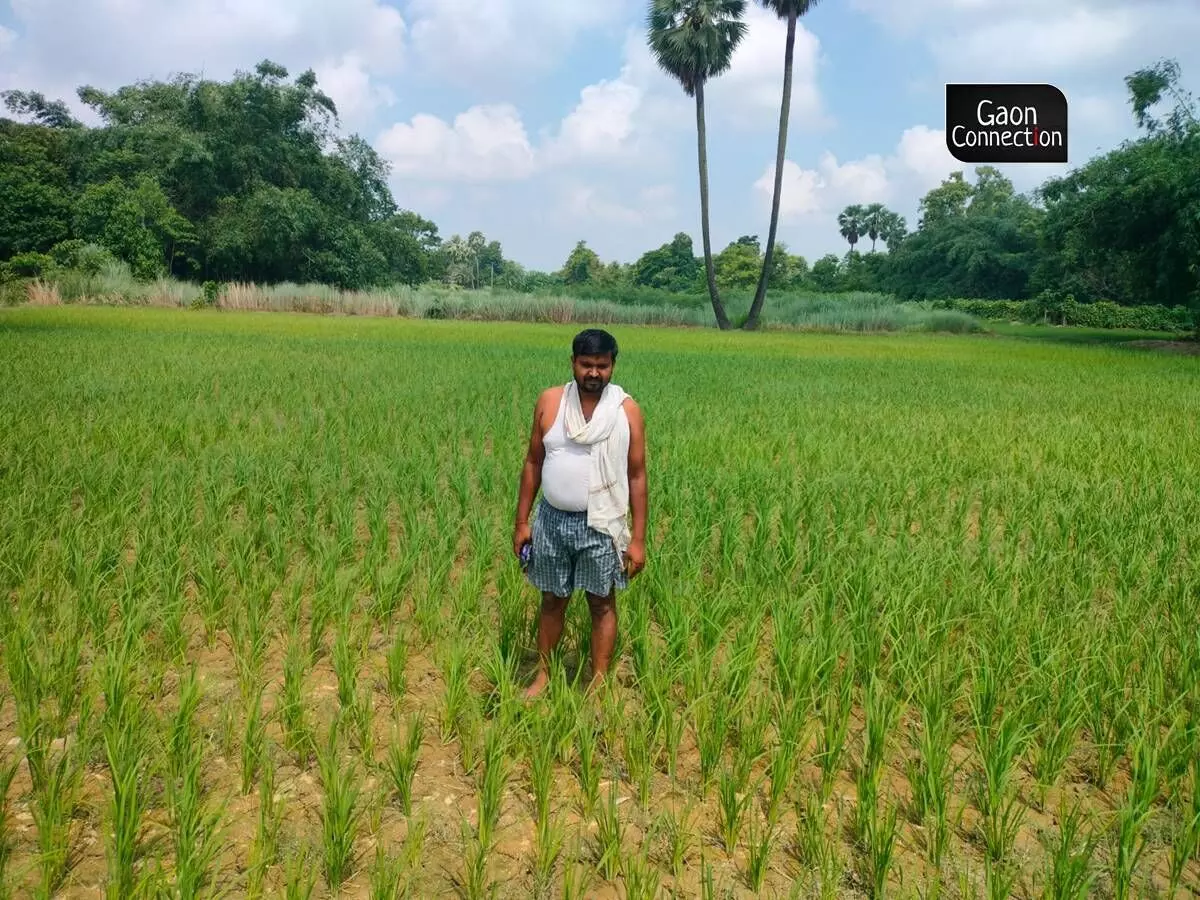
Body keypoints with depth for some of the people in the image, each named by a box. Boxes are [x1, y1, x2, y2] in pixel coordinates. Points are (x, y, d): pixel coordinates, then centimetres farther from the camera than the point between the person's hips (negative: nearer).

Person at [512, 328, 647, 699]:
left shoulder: (627, 410, -7)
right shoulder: (550, 401, -2)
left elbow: (637, 476, -4)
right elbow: (533, 462, 5)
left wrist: (638, 539, -6)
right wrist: (522, 521, 4)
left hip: (600, 525, -2)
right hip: (552, 520, 2)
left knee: (602, 603, 10)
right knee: (552, 600, 16)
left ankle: (598, 685, 25)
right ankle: (543, 675, 34)